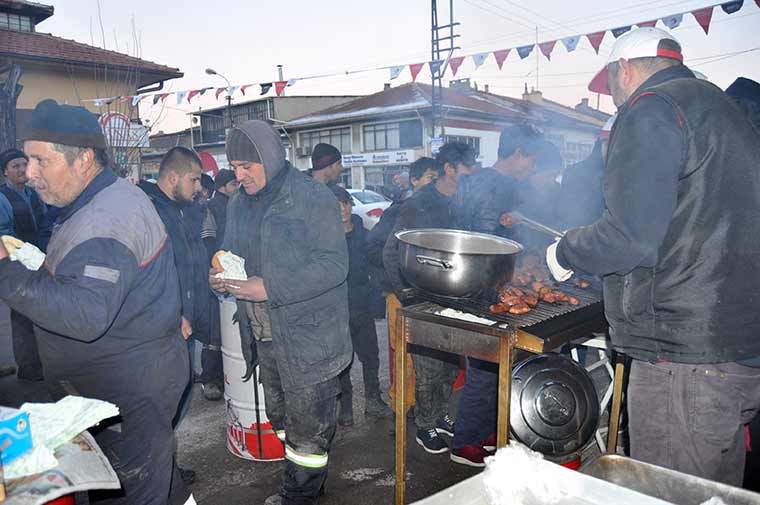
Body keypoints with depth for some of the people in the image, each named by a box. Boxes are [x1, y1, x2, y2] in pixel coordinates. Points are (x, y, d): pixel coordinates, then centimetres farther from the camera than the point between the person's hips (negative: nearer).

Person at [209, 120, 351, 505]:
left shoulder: (313, 197, -13)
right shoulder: (238, 204, 10)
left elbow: (334, 264, -20)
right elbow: (232, 253, 23)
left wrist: (270, 287, -25)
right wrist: (220, 277, -1)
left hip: (308, 338, -7)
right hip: (264, 338, 8)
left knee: (308, 429, 5)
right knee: (281, 419, 20)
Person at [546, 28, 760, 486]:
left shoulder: (652, 109, -10)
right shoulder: (720, 106, 21)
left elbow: (630, 235, -21)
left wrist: (565, 253, -3)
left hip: (684, 358, -10)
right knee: (718, 491, 21)